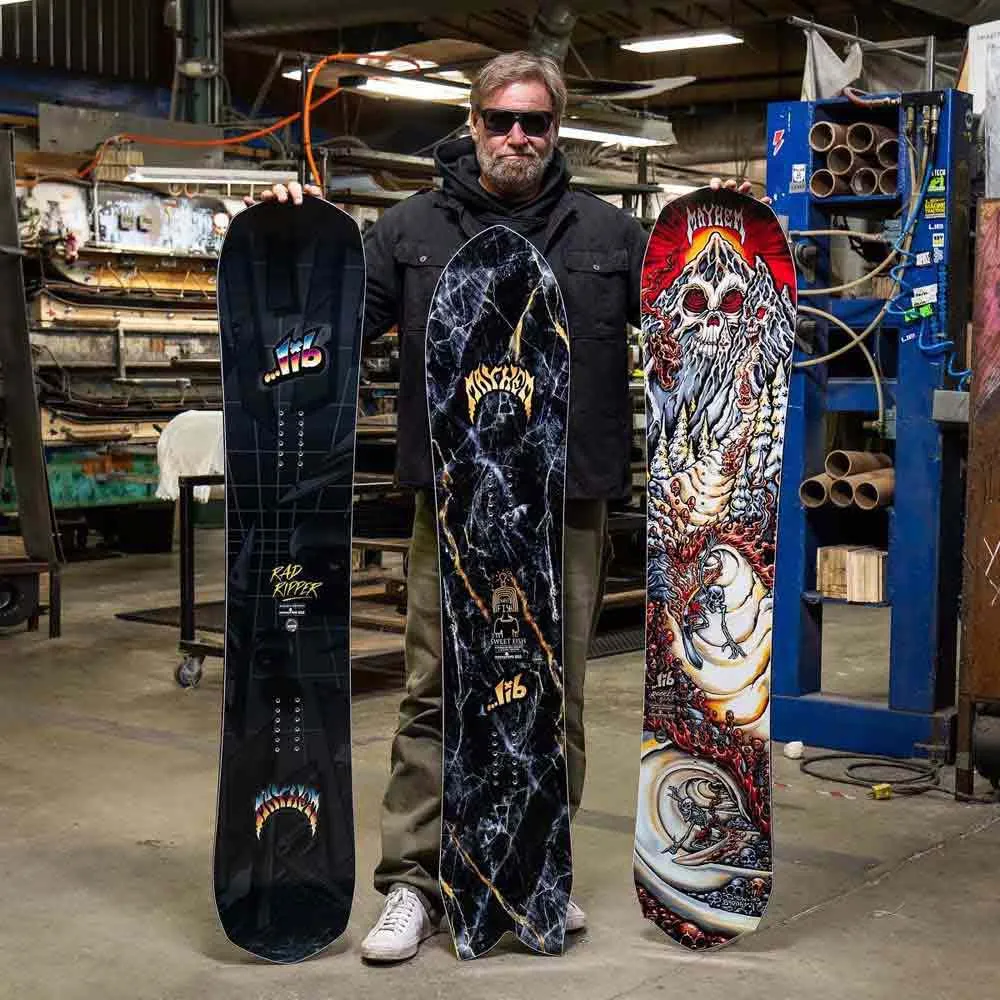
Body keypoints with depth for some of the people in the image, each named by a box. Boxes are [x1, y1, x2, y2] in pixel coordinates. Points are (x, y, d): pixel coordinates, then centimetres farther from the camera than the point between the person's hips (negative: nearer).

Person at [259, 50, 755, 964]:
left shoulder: (609, 234, 7)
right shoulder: (414, 229, 6)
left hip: (569, 511, 1)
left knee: (555, 697, 11)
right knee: (436, 696, 2)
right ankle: (414, 882, 11)